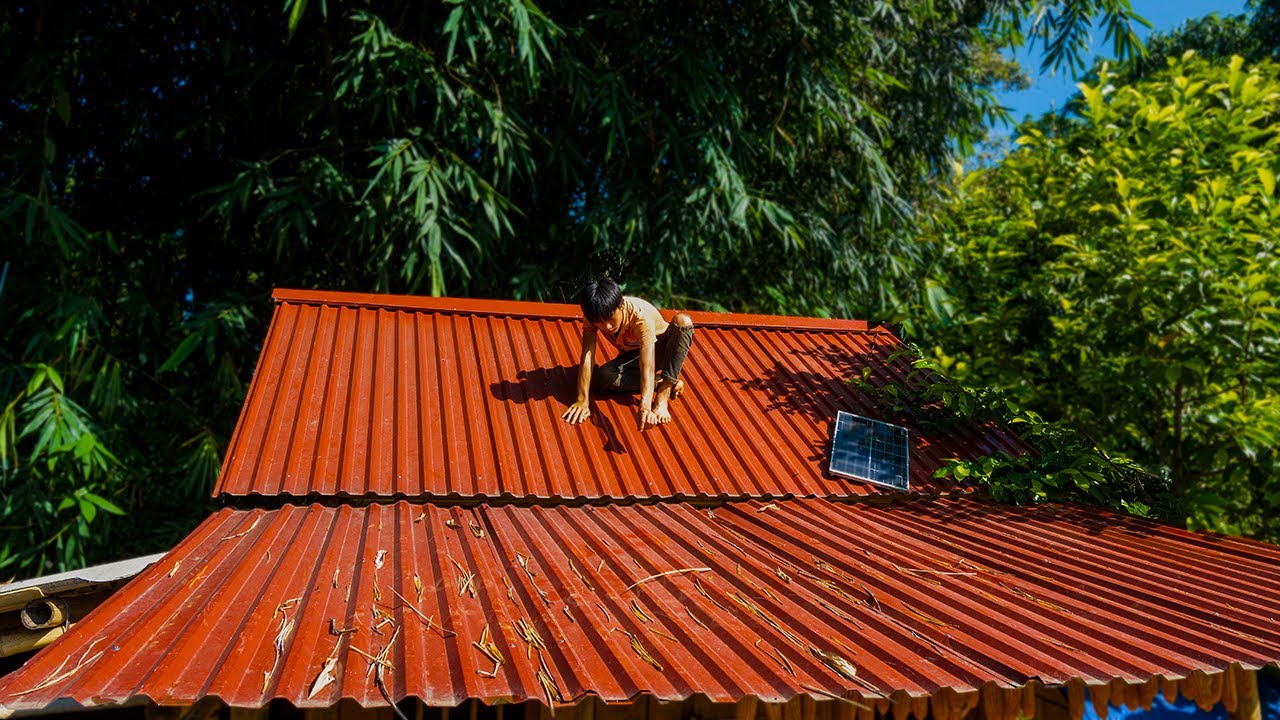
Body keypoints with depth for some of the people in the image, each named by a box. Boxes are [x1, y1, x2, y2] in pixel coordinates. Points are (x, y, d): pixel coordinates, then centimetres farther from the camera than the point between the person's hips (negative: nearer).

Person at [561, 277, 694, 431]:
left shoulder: (641, 315, -38)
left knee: (683, 320, -36)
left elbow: (647, 365, -49)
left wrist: (645, 407, -61)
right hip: (632, 355, 3)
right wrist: (582, 401, -42)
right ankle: (662, 383, -13)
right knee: (603, 377, -30)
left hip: (660, 349, -3)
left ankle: (663, 396, -35)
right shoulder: (594, 315, -26)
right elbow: (587, 356, -32)